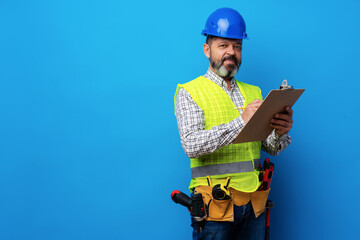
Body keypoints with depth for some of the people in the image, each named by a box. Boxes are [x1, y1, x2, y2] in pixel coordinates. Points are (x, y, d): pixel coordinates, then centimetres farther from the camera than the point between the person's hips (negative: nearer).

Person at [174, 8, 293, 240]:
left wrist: (280, 132, -15)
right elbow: (192, 145, -17)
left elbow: (271, 147, 8)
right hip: (216, 203, -4)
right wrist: (241, 122, -26)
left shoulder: (253, 92, 14)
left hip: (254, 203, 5)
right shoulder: (190, 92, -2)